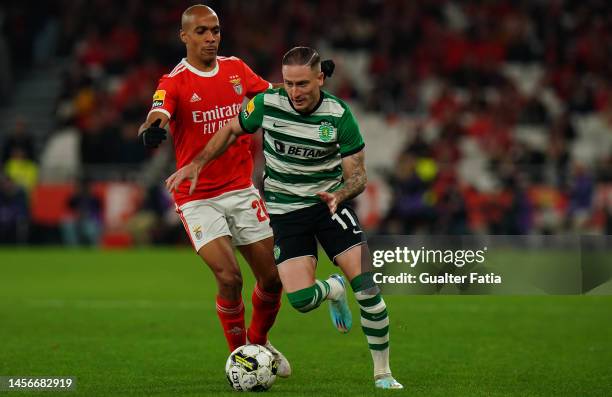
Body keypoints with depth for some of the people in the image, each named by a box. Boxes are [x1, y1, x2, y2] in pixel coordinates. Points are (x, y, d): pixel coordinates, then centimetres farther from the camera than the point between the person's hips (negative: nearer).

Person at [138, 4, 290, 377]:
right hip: (198, 198, -5)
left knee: (272, 279, 3)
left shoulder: (236, 69, 6)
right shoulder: (175, 81, -11)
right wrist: (153, 126, -53)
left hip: (242, 190, 5)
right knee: (229, 277, -19)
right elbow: (160, 110, -30)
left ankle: (259, 342, 32)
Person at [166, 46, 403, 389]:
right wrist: (197, 164, 0)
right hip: (285, 210, 1)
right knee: (301, 299, -17)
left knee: (367, 284, -17)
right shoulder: (267, 104, -12)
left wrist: (339, 195, -31)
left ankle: (383, 373, 1)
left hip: (329, 203, -1)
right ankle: (333, 290, 24)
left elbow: (358, 174, -10)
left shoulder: (339, 115, -15)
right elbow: (232, 130, 8)